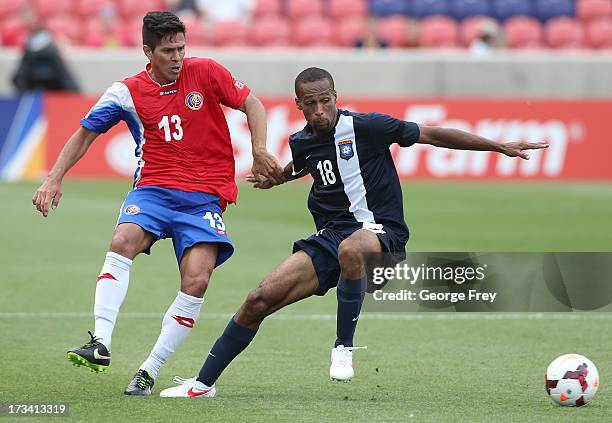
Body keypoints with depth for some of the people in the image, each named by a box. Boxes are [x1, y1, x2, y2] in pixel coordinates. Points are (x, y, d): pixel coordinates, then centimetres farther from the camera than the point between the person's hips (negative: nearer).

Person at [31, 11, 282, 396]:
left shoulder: (205, 73, -1)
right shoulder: (127, 92, 2)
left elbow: (252, 104, 7)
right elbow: (85, 134, 10)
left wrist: (260, 151, -7)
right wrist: (55, 179, 1)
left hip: (206, 195, 0)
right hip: (154, 187, 1)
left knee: (197, 282, -18)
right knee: (122, 242, -30)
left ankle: (150, 371, -9)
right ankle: (101, 345, -34)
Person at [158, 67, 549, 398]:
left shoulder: (365, 127, -10)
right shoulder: (302, 142, 9)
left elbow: (432, 135, -6)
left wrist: (500, 147, -5)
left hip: (381, 231, -5)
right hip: (330, 236, 6)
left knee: (350, 249, -44)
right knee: (261, 299, -8)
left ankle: (344, 347, -27)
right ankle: (204, 382, 5)